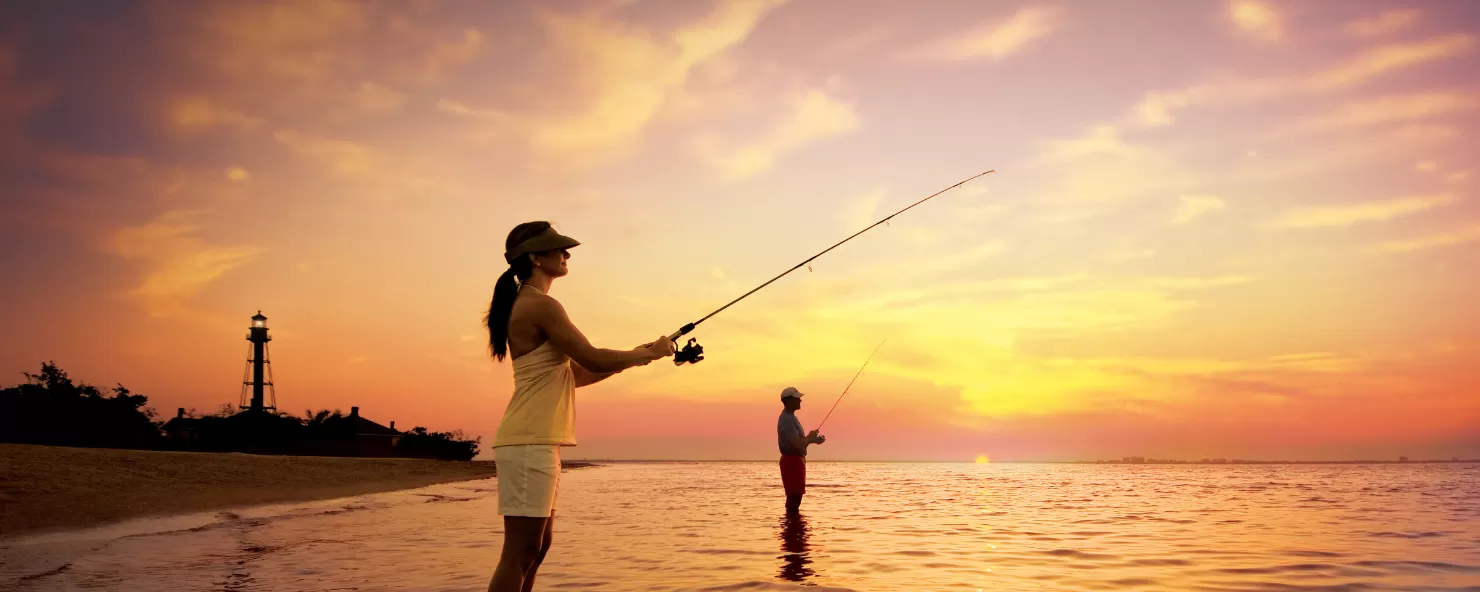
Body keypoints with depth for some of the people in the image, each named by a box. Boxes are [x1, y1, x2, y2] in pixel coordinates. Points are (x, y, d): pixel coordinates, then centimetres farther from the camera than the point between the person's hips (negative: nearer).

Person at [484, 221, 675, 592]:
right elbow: (592, 359, -15)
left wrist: (632, 358, 14)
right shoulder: (541, 306, -12)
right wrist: (648, 353, 0)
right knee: (521, 551, -9)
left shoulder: (525, 306, 19)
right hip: (529, 443, -10)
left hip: (536, 442, 10)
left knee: (537, 545, 13)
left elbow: (573, 374, 21)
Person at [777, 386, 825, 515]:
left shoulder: (790, 417, 15)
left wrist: (812, 439, 8)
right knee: (795, 495, -9)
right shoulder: (787, 419, -18)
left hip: (795, 460, 11)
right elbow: (797, 443, -26)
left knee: (795, 495, 16)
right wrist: (811, 438, -9)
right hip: (792, 460, -11)